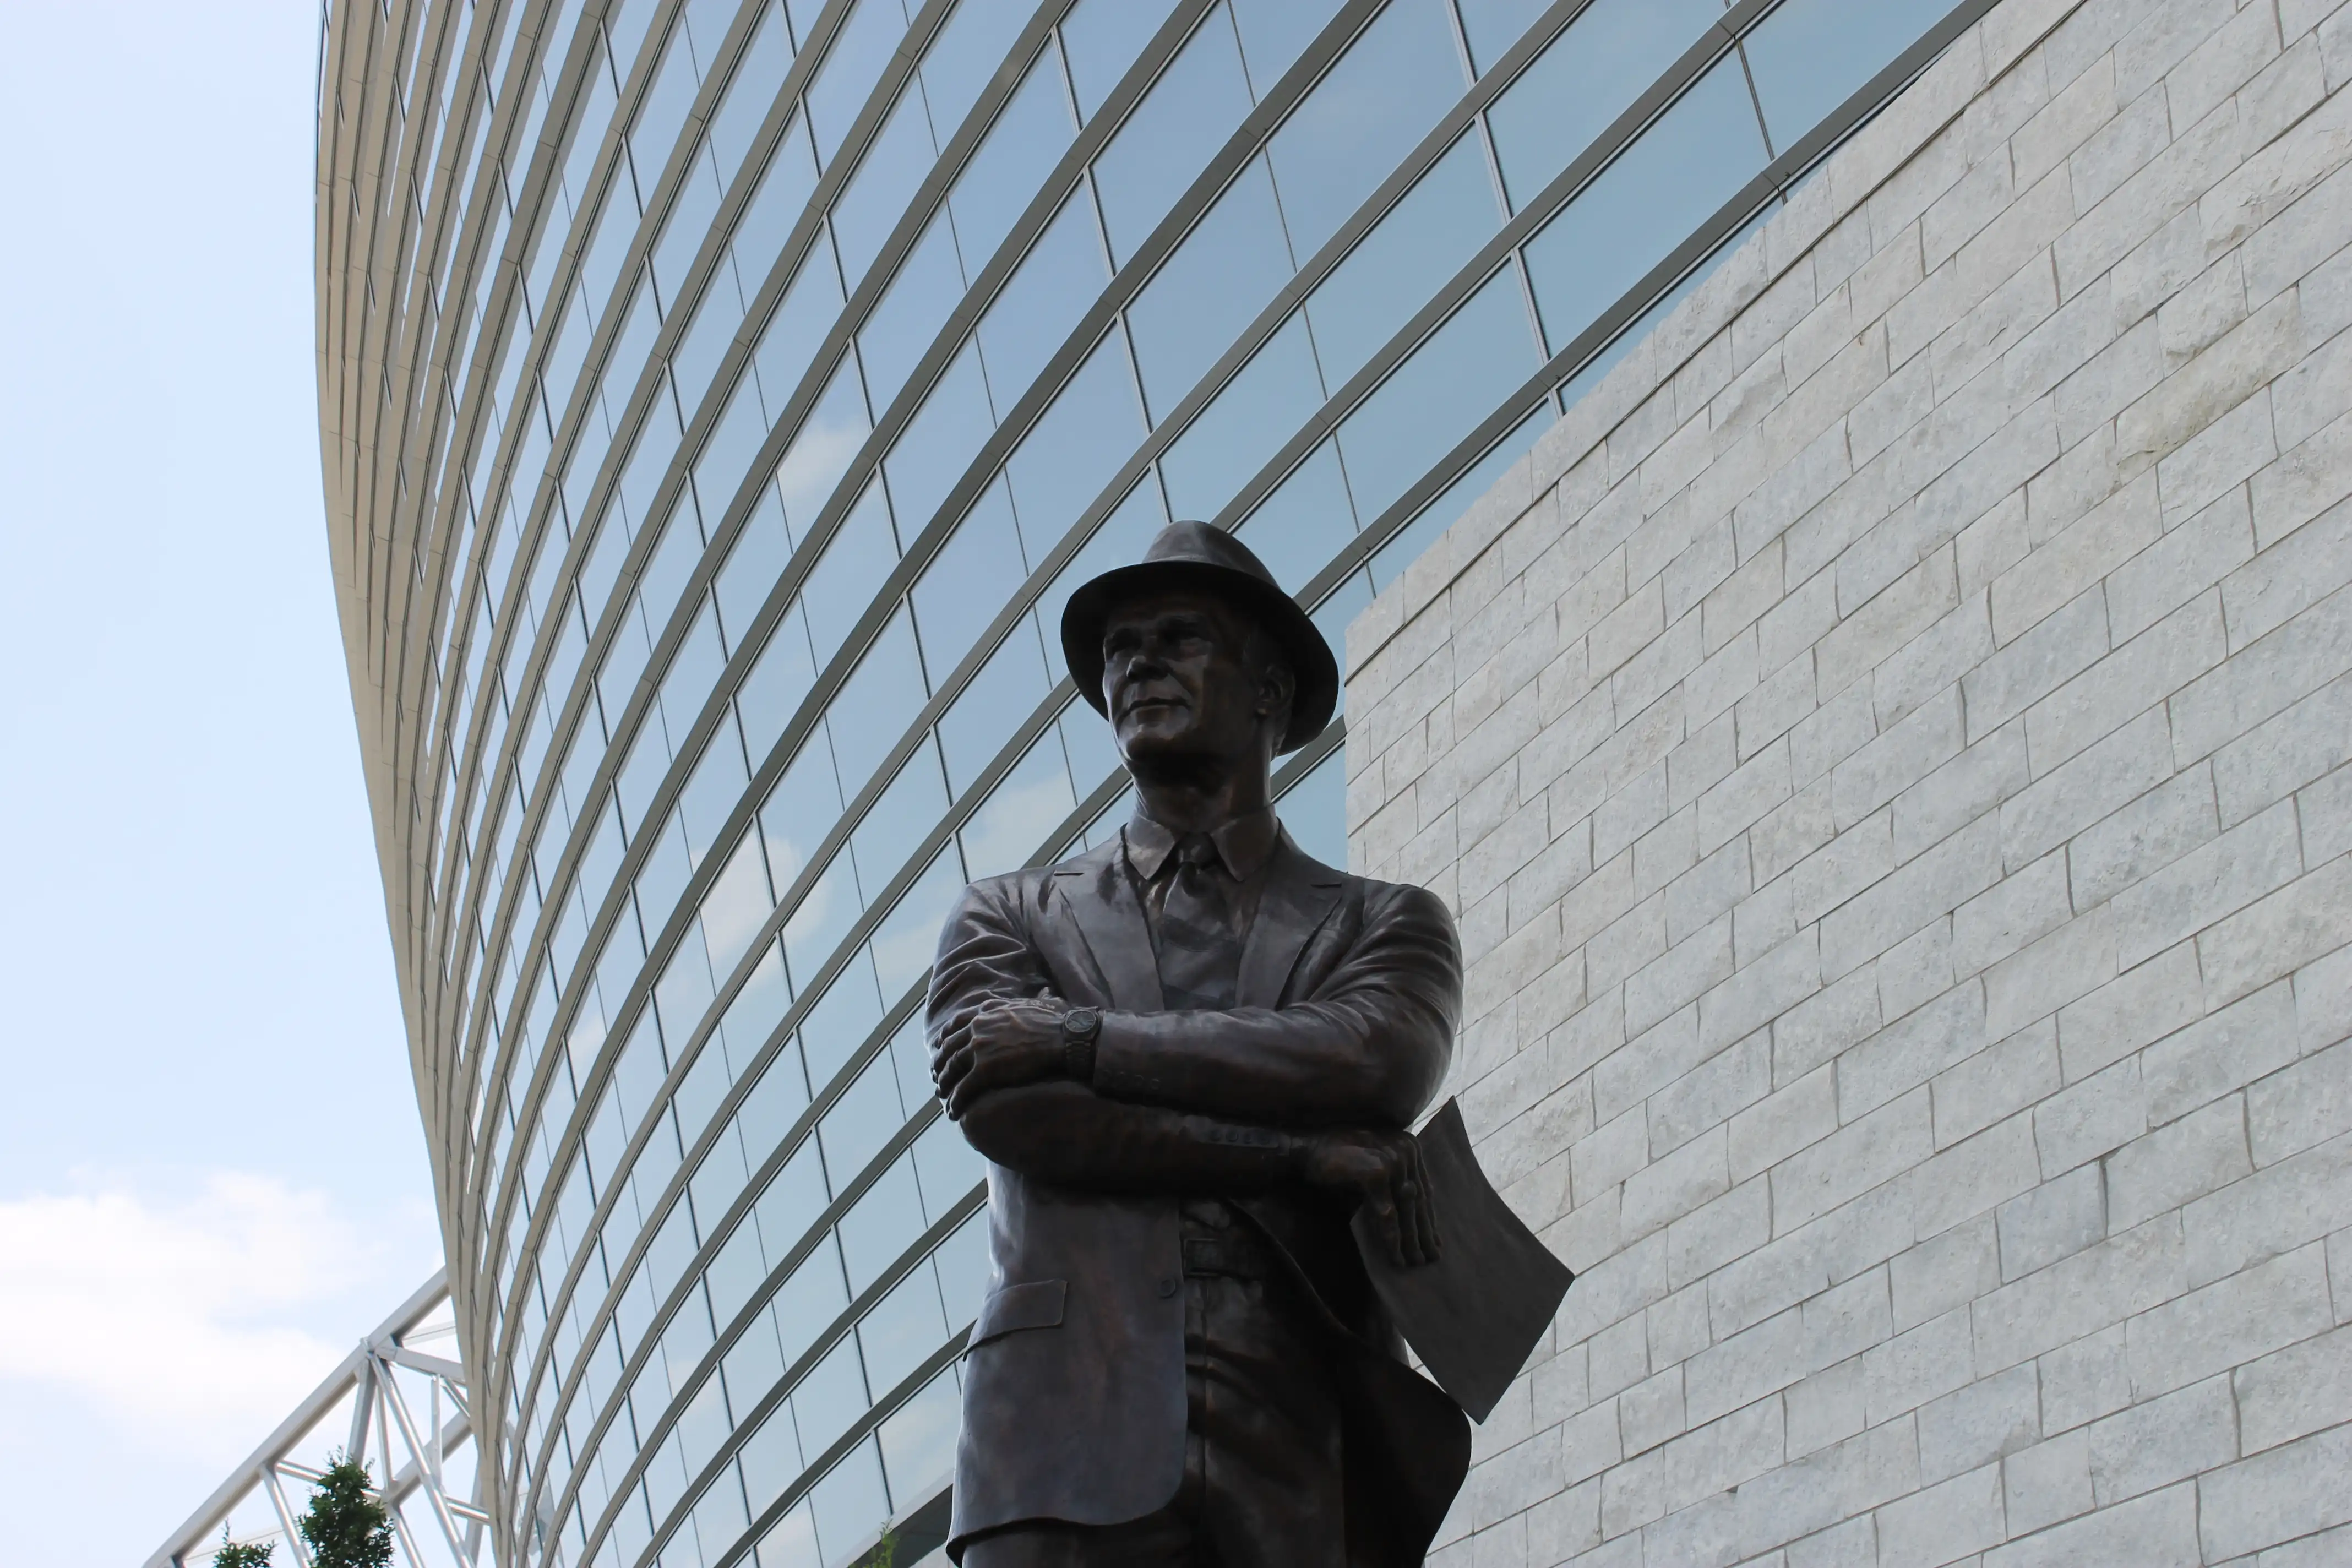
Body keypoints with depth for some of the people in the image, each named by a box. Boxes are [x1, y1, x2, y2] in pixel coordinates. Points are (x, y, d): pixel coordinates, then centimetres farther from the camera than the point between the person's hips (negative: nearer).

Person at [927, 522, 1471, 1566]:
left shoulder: (1385, 927, 19)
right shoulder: (1008, 921, 20)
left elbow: (1372, 1065, -4)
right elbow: (1004, 1108, 0)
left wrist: (1077, 1038, -3)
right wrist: (1305, 1154, -4)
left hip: (1305, 1469, 0)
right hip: (1077, 1452, 0)